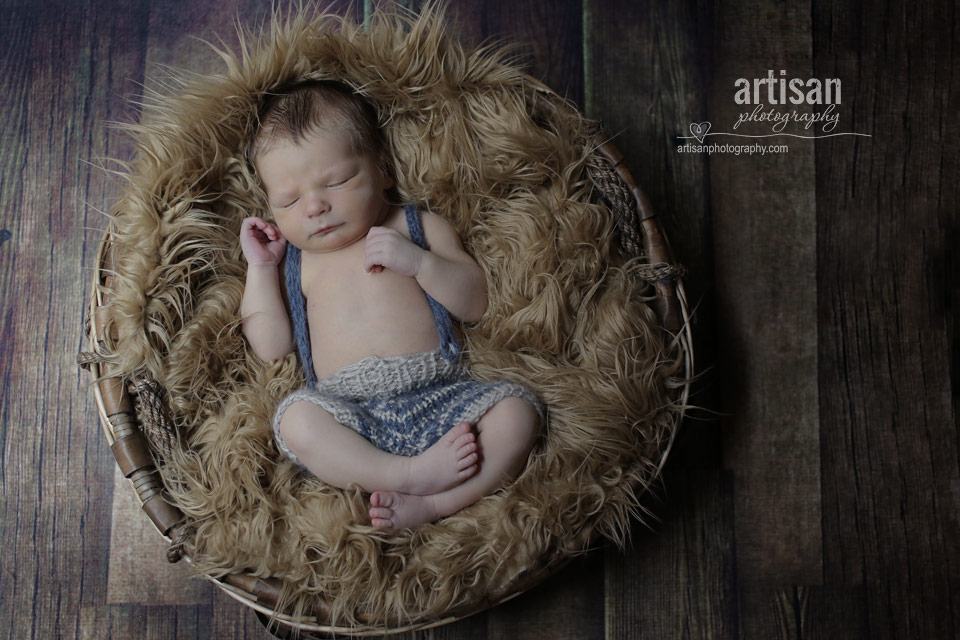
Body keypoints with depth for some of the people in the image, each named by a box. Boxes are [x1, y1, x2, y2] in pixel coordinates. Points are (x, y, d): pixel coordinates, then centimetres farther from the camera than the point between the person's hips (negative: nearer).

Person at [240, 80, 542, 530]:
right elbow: (271, 348, 9)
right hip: (351, 413, 1)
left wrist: (419, 261, -9)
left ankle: (430, 506, -29)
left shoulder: (421, 227, 16)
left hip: (440, 397, 0)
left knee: (517, 409, -24)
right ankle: (412, 473, -28)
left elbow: (474, 304, 6)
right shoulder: (294, 262, 20)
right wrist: (259, 267, 8)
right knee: (296, 419, -29)